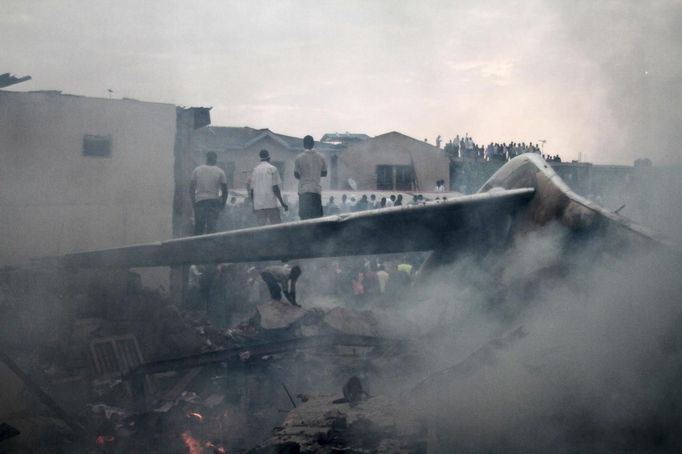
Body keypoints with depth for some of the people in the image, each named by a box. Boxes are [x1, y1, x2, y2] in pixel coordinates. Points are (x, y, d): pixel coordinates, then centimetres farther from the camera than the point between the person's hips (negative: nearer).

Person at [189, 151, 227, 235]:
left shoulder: (197, 170, 6)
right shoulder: (220, 172, 2)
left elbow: (191, 188, 5)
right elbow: (224, 190, 1)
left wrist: (193, 202, 13)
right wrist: (223, 203, 12)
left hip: (199, 201, 1)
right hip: (214, 202, -1)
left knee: (198, 228, 6)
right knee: (211, 227, -1)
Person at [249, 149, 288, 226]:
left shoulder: (255, 170, 12)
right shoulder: (272, 169, -1)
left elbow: (251, 190, 11)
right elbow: (275, 188, -8)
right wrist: (282, 203, -4)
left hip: (258, 205, 4)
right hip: (271, 204, -4)